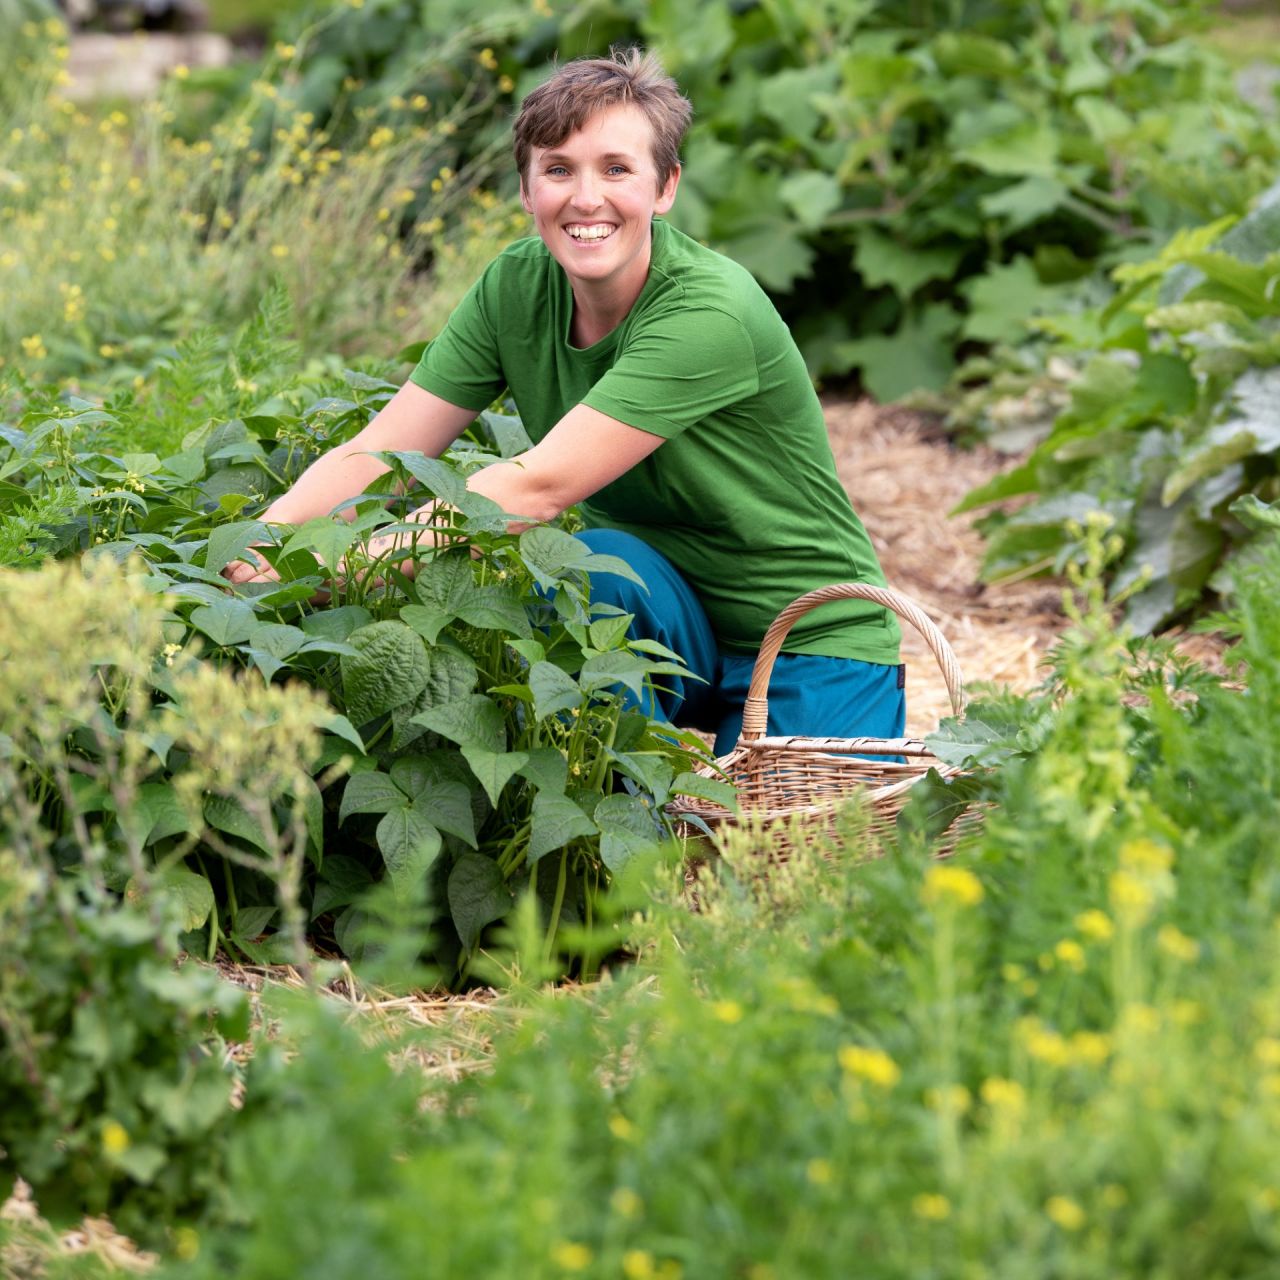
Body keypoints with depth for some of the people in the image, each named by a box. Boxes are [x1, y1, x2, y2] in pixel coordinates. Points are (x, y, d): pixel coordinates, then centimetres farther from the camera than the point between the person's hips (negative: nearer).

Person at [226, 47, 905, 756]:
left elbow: (542, 484, -33)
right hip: (646, 616, 5)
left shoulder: (711, 312, -26)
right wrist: (268, 533, -31)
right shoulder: (517, 285, -6)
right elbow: (375, 454, -10)